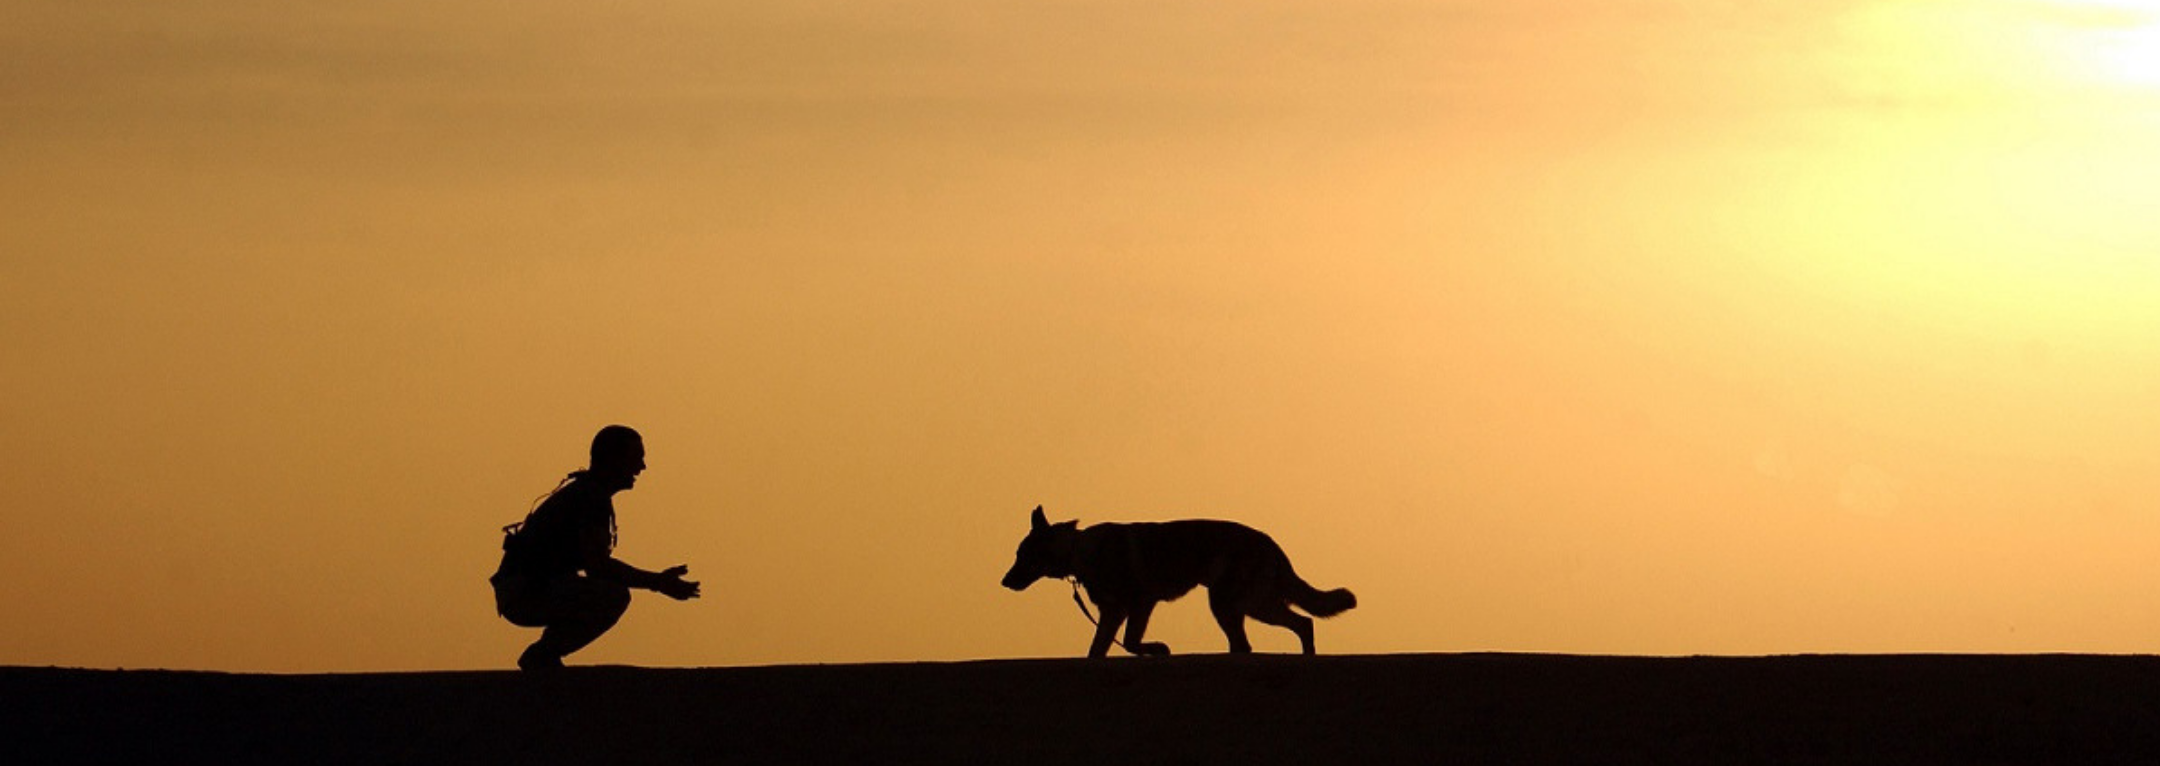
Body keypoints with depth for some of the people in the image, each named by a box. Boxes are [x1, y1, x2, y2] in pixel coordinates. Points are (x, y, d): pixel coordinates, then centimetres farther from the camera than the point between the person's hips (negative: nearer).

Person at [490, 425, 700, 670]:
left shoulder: (584, 490, 20)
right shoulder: (592, 496, -12)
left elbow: (596, 564, 24)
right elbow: (597, 566, -22)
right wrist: (657, 582, -16)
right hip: (524, 592, -10)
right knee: (615, 596, -23)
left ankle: (541, 658, 13)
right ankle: (543, 655, -11)